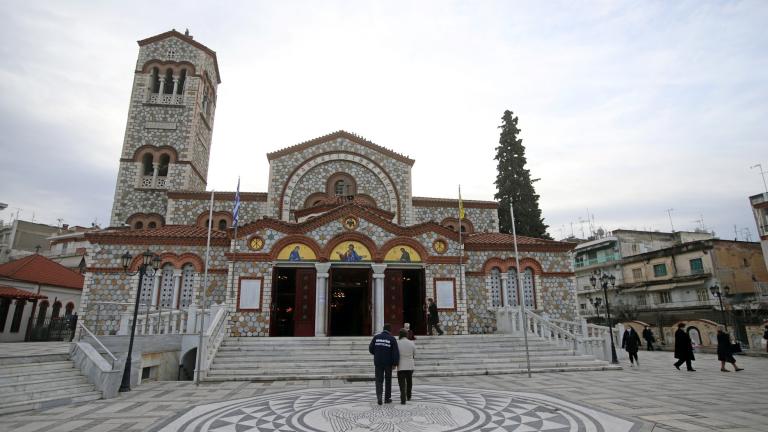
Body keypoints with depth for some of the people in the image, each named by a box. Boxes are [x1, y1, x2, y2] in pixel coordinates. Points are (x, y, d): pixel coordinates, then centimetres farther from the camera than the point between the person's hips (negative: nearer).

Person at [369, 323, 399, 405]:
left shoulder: (376, 337, 0)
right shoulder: (392, 339, -8)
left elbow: (371, 349, 1)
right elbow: (396, 352, -14)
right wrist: (395, 363, -9)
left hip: (378, 362, 1)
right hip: (388, 363, -1)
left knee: (379, 380, 7)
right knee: (388, 380, 15)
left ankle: (379, 396, -14)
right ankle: (387, 398, 21)